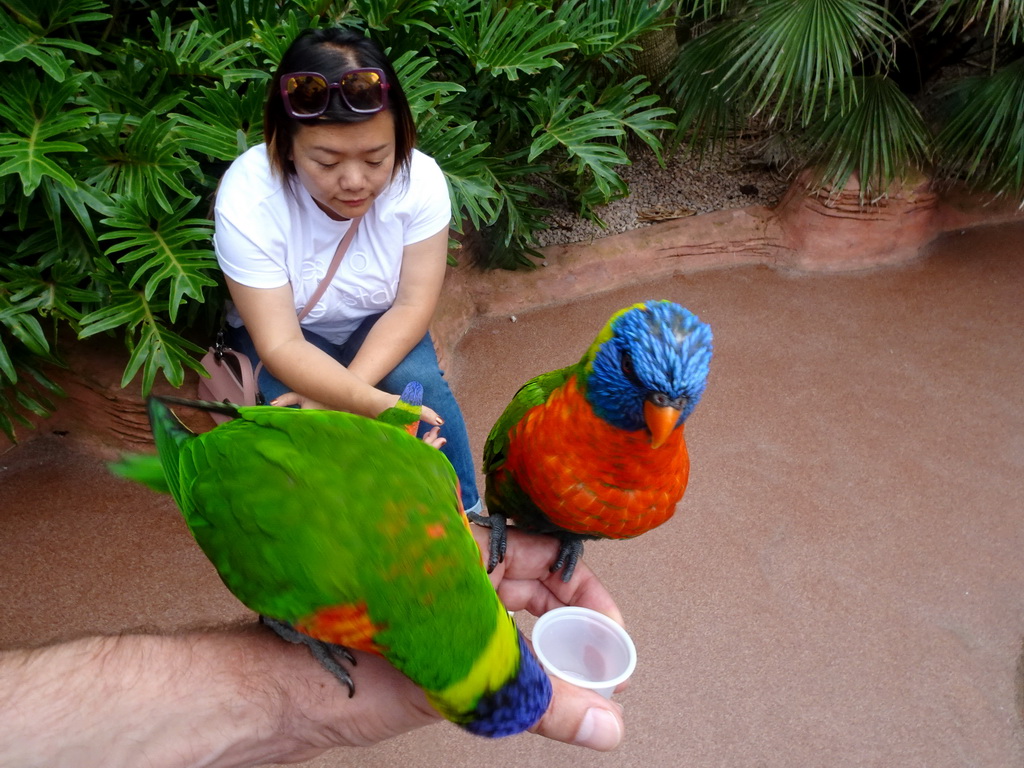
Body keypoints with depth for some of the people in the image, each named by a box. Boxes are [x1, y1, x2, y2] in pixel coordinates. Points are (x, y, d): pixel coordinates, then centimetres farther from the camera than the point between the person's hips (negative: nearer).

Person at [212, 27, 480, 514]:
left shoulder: (420, 179, -26)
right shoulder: (247, 201, -31)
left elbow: (413, 305, -19)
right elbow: (280, 345, -29)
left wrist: (336, 393, -31)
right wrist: (372, 402, -46)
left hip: (376, 325, 2)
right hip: (282, 331, -1)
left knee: (422, 386, -26)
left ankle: (464, 515, -3)